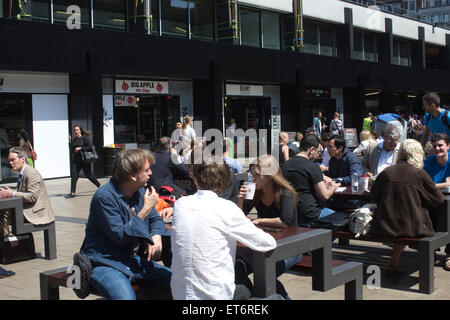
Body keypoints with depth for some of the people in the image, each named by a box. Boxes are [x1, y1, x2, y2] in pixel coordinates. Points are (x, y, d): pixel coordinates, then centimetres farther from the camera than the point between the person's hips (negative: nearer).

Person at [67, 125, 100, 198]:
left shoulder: (85, 138, -6)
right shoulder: (74, 140, 14)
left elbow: (90, 147, -14)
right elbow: (72, 150, 17)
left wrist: (80, 148, -18)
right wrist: (70, 142, 4)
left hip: (84, 160, -6)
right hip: (76, 160, 6)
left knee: (88, 175, 3)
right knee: (74, 175, -4)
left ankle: (100, 186, 21)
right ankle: (72, 193, -2)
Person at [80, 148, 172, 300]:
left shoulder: (140, 191, 7)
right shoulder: (104, 196, -17)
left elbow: (155, 219, 19)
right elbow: (120, 236, -20)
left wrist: (156, 238, -4)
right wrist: (146, 209, -18)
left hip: (135, 260, 7)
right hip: (107, 264, -7)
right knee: (125, 296, -35)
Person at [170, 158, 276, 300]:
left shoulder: (180, 204, 0)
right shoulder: (226, 208, -15)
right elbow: (269, 243, -6)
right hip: (215, 294, -5)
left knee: (241, 287, 30)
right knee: (244, 291, 29)